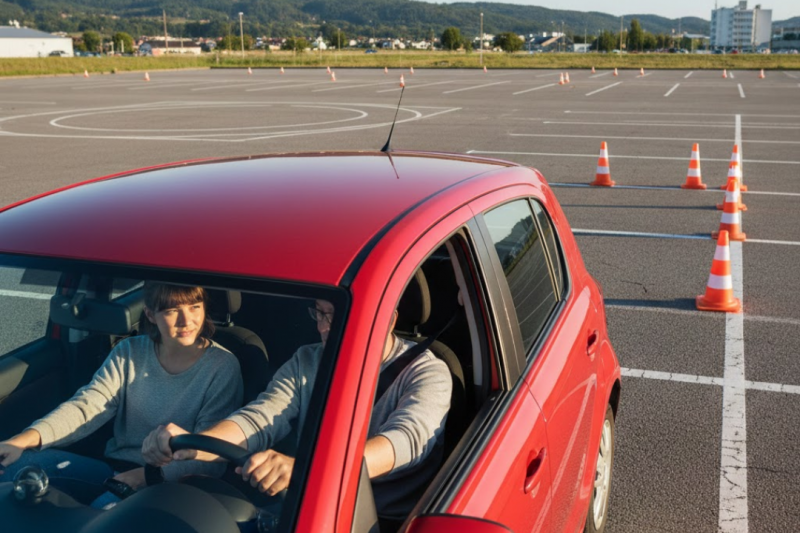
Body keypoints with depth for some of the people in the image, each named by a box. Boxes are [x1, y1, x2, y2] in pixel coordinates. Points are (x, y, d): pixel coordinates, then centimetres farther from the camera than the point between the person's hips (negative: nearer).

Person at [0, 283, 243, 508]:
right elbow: (87, 406, -5)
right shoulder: (130, 352, 7)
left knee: (108, 506, -37)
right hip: (114, 467, 5)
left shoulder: (222, 366, -8)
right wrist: (22, 440, -23)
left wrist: (146, 475, -29)